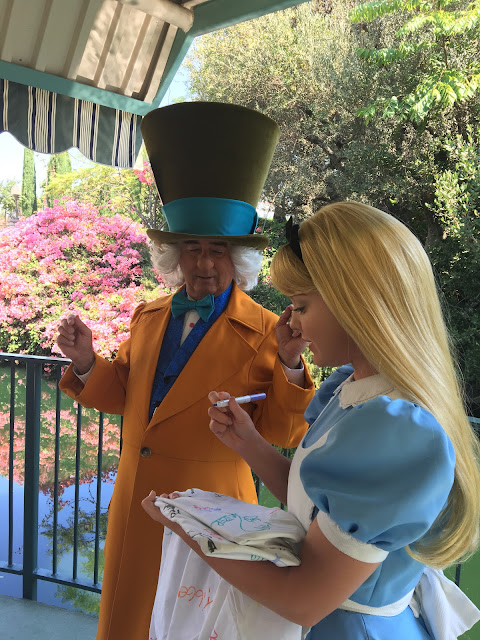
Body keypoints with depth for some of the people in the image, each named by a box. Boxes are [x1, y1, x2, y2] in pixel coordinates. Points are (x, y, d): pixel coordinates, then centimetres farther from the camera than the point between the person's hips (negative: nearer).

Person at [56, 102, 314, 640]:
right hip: (134, 500, 5)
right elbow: (124, 395, 8)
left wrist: (289, 365, -31)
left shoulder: (263, 332, -14)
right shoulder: (147, 317, 3)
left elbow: (281, 433, -15)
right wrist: (86, 364, -10)